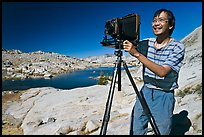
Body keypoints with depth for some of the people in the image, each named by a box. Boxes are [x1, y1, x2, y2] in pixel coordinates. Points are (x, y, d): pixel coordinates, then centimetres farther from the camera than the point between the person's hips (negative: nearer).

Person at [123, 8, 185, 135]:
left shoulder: (178, 47, -12)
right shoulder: (146, 43, 0)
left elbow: (162, 72, -23)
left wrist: (137, 53, -29)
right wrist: (125, 43, -13)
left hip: (164, 97, -3)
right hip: (145, 92, 4)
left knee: (161, 131, 14)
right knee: (136, 130, 12)